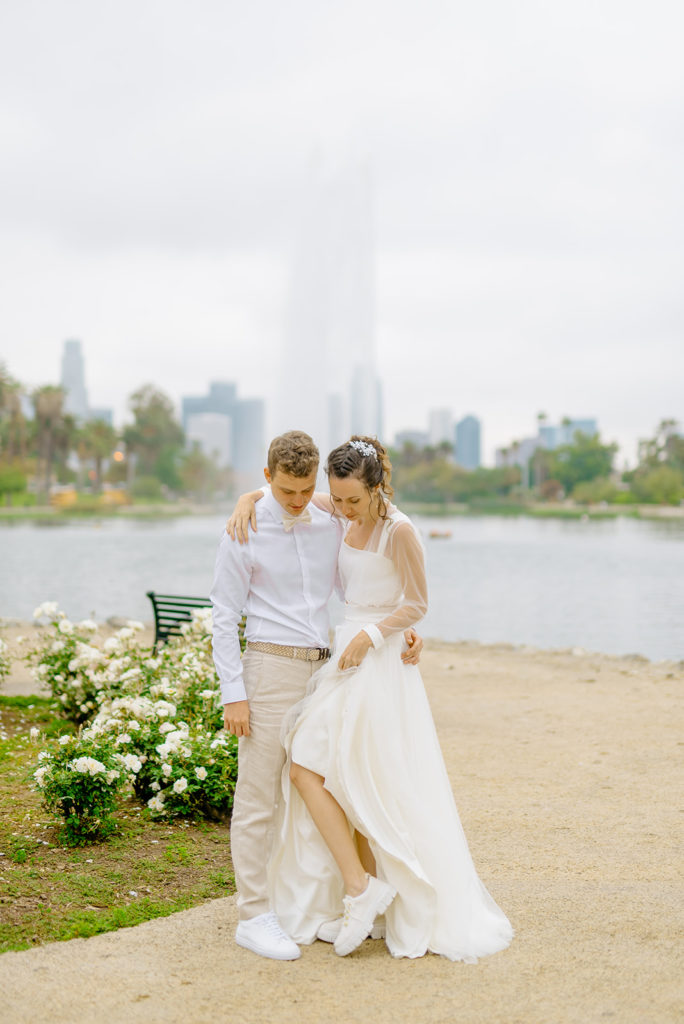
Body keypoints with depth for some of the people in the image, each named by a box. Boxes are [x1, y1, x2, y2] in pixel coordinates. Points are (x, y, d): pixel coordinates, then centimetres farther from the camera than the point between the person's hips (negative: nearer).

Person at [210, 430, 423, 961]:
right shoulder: (243, 534, -6)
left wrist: (403, 628, 1)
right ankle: (254, 916, 4)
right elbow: (225, 618, -6)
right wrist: (233, 693, -12)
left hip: (323, 668, 5)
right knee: (258, 797, -2)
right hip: (270, 667, -5)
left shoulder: (330, 526, 8)